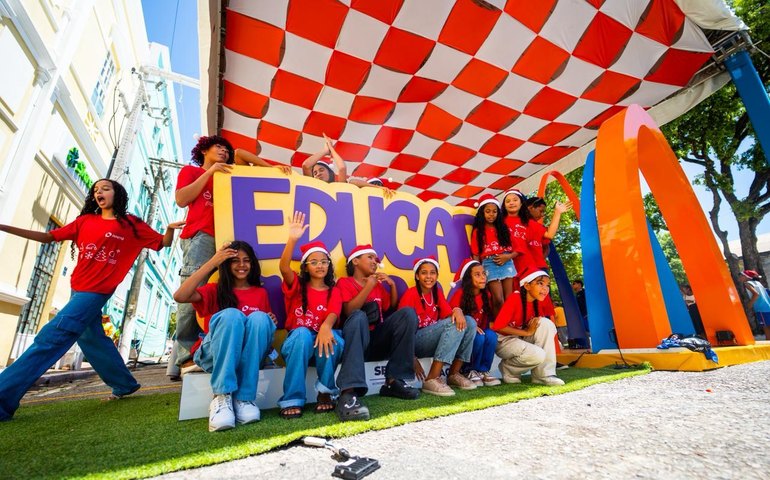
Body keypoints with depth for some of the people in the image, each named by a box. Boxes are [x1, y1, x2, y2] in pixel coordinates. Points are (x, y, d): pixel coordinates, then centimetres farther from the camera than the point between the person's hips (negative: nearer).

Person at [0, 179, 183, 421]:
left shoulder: (130, 224, -2)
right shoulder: (85, 220, 12)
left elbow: (163, 243, -1)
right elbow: (48, 237, 14)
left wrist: (170, 228, -21)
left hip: (96, 291, -7)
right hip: (78, 290, 7)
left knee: (50, 339, -12)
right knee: (92, 339, 14)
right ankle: (125, 385, 27)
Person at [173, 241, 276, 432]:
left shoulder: (261, 293, 17)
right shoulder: (215, 290, 11)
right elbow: (179, 297, -9)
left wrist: (271, 322, -4)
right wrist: (213, 262, -12)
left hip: (249, 355, 2)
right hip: (212, 353, -1)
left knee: (259, 317, -29)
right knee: (231, 314, -31)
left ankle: (245, 398, -29)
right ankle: (221, 397, -33)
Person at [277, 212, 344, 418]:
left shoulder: (333, 291, 6)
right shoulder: (297, 286, 3)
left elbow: (334, 313, -15)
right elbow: (284, 267, -19)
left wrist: (325, 327, -39)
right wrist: (292, 239, -34)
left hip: (321, 338, 1)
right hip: (296, 342, -1)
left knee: (334, 339, -33)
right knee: (303, 333, -36)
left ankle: (325, 391, -12)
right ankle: (292, 399, -27)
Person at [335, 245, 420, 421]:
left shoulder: (378, 285, 19)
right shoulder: (344, 283, 3)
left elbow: (393, 310, 21)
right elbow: (349, 312, -13)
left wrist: (392, 285, 9)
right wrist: (368, 286, -14)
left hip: (378, 340, 5)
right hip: (356, 341, -5)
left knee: (408, 313, -16)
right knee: (359, 316, -36)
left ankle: (394, 380, -17)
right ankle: (348, 393, -47)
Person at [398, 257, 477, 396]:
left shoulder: (437, 293, 11)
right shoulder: (411, 294, -10)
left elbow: (448, 314, -4)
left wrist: (457, 310, -29)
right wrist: (413, 359, -20)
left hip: (435, 341, 7)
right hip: (415, 341, -7)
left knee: (469, 322, -12)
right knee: (453, 323, -27)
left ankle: (454, 374, -4)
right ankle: (431, 379, -26)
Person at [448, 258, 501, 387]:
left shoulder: (486, 295, 2)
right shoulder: (460, 294, -15)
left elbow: (486, 317, 11)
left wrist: (481, 328, -8)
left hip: (480, 331, 4)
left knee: (491, 335, -26)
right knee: (479, 338, -32)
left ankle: (483, 370, -8)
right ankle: (470, 371, -8)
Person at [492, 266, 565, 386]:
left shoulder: (536, 302, -1)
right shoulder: (515, 298, -22)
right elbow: (498, 326, -24)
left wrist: (537, 322, -11)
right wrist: (527, 332, -21)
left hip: (521, 340, 7)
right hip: (504, 340, -7)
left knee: (546, 323, -17)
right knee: (537, 355, -30)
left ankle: (544, 374, -11)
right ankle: (508, 369, 1)